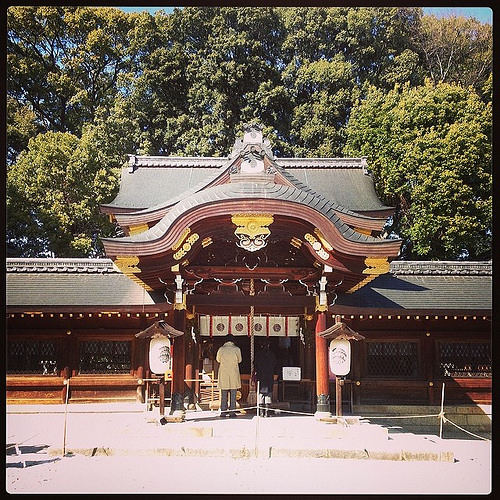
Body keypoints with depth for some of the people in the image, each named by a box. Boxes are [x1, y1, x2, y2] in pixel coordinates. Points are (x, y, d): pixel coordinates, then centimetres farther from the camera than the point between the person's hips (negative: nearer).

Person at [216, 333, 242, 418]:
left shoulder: (221, 349, -3)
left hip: (223, 373, 1)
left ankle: (223, 411, 5)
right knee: (233, 393, 3)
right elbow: (239, 360, 9)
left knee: (224, 394, 6)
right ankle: (232, 411, 1)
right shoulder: (237, 349, -5)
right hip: (234, 373, -1)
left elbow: (218, 360, 12)